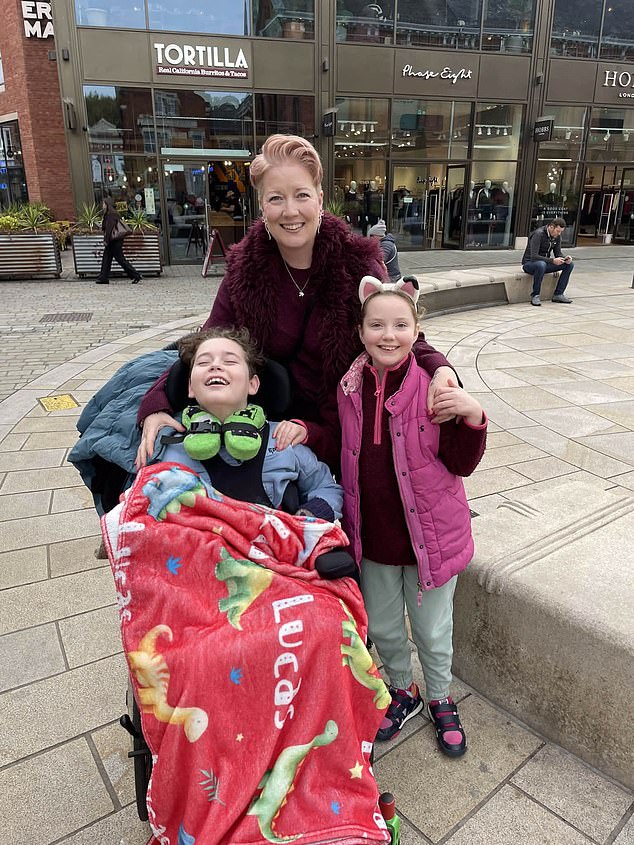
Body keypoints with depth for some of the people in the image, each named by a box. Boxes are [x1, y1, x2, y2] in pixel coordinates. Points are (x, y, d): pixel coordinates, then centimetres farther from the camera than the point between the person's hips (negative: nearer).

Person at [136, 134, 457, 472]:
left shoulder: (357, 261, -14)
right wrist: (156, 406, -23)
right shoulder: (245, 269, -9)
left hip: (347, 424, -1)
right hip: (278, 428, 1)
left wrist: (438, 368, -28)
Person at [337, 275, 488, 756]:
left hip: (430, 531, -3)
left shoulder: (435, 382, -16)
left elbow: (461, 464, -14)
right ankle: (404, 691, 51)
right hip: (372, 532, 4)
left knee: (432, 631, 17)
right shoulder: (350, 386, -4)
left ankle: (441, 700, 47)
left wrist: (473, 416, -29)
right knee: (381, 627, 21)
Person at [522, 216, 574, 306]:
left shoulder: (557, 236, 1)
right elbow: (534, 256, -29)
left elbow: (558, 253, 7)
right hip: (529, 263, -7)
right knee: (541, 264, -42)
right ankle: (535, 296, -28)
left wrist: (565, 258, -17)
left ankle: (558, 294, -6)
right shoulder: (538, 234, -22)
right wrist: (552, 260, -35)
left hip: (544, 263, 7)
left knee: (569, 264, -9)